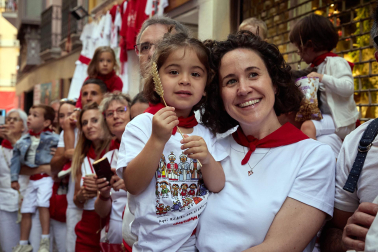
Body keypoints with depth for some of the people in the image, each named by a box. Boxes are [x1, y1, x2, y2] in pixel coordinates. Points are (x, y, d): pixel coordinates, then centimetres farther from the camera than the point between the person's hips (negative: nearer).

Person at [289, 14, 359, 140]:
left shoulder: (336, 63, -12)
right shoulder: (318, 65, 16)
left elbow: (348, 88, -26)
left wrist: (322, 78, -29)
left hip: (339, 120, -10)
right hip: (323, 116, 10)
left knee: (308, 126, -31)